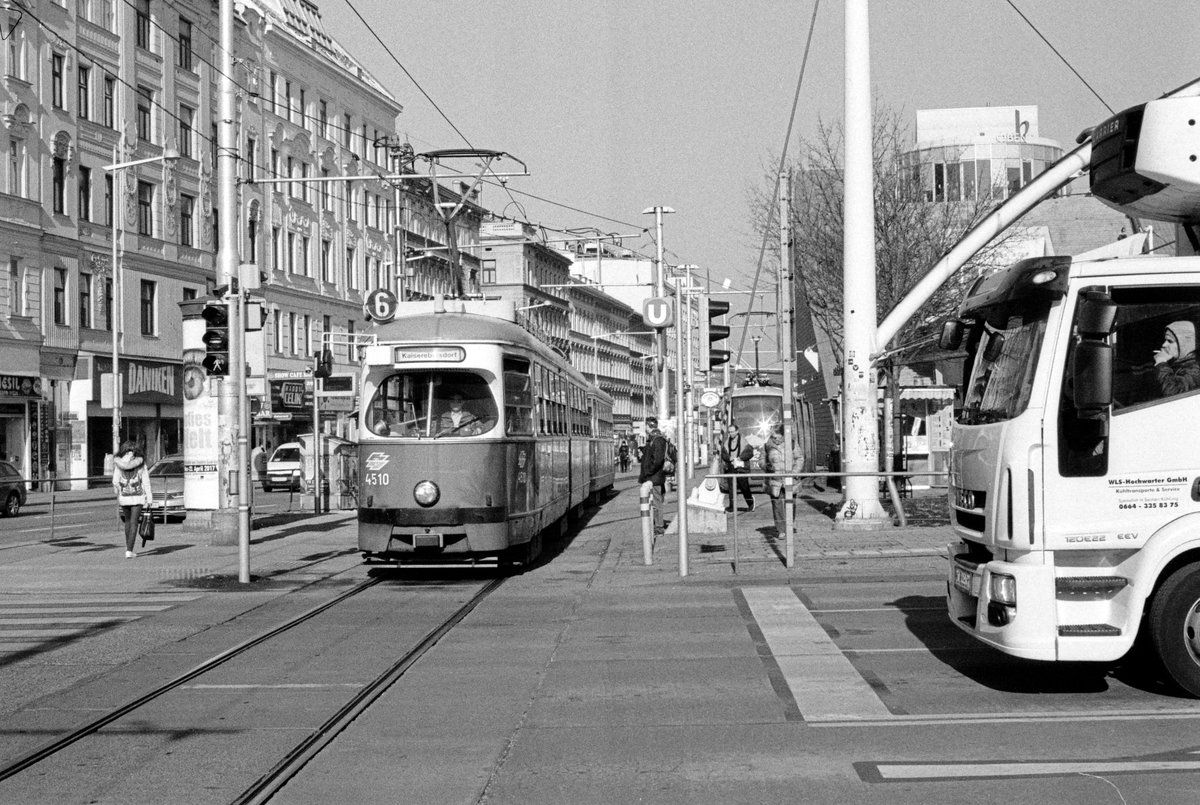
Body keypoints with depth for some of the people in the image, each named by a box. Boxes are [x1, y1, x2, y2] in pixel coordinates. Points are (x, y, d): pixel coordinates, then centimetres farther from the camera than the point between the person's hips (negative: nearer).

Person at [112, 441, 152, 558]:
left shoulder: (118, 463, -1)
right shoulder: (140, 462, -3)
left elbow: (115, 482, -1)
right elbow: (146, 482, -4)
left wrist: (118, 495, 15)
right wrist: (148, 498, 0)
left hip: (124, 496, 2)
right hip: (138, 496, -2)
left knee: (128, 521, 21)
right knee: (133, 523, 0)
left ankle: (128, 548, 26)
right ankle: (129, 551, -9)